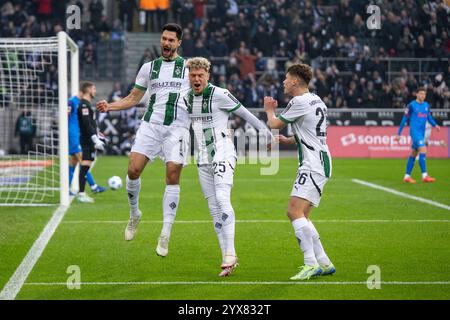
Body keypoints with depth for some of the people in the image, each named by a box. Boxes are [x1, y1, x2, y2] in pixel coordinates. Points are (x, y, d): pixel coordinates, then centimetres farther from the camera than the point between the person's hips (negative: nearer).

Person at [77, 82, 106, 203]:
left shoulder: (86, 104, 19)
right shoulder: (84, 104, -13)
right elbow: (87, 124, -20)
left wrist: (97, 139, 25)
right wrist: (96, 140, -22)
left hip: (89, 141, 10)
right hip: (87, 141, -10)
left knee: (86, 166, 10)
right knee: (85, 165, -11)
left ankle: (82, 193, 12)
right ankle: (81, 194, -14)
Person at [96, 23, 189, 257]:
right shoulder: (149, 68, 15)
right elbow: (133, 98, 18)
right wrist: (109, 106, 4)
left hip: (177, 127, -2)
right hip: (151, 124, 2)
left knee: (172, 176, -12)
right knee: (133, 169, -12)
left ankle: (166, 234, -8)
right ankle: (134, 215, 14)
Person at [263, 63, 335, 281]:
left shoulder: (300, 102, -13)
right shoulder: (315, 100, 18)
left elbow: (274, 124, 0)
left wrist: (269, 110, 21)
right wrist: (288, 141, 22)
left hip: (314, 164, -10)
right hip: (318, 162, 10)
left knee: (295, 211, -18)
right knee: (302, 215, 12)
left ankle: (311, 264, -25)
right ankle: (324, 263, 12)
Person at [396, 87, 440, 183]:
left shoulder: (426, 105, 11)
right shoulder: (411, 105, -6)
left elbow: (429, 117, 19)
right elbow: (404, 119, -2)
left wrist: (435, 125, -2)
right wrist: (399, 133, 0)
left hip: (422, 132, 7)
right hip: (414, 131, -7)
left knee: (414, 154, 10)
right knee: (423, 150, -19)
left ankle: (407, 176, 17)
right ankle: (424, 176, -21)